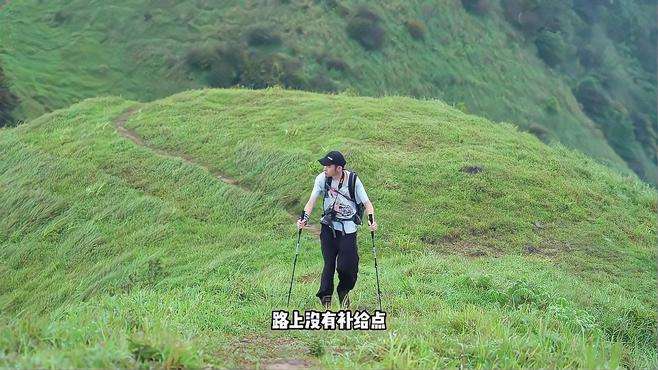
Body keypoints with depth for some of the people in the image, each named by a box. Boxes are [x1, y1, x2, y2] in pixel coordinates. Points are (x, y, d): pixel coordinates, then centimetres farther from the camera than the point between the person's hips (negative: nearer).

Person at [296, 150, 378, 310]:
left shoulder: (353, 180, -12)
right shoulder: (322, 178, -8)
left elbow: (366, 203, -7)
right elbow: (312, 200, -10)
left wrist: (371, 220, -23)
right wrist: (304, 217, -27)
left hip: (348, 229, -1)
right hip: (328, 226, 1)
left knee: (347, 266, -5)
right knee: (329, 263, -4)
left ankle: (344, 291, 25)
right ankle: (325, 296, 10)